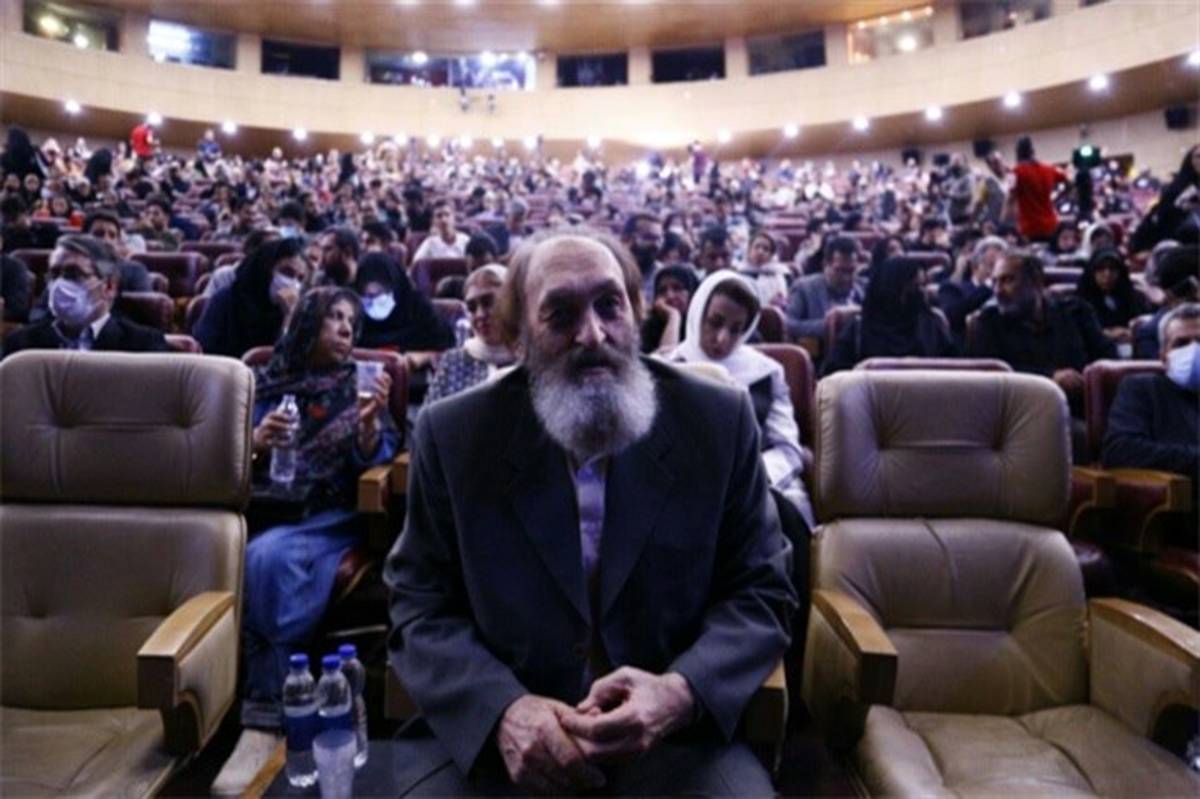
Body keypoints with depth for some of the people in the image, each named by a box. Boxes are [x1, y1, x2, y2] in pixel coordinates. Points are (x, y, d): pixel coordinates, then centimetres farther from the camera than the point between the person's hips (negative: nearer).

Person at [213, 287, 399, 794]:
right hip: (266, 510, 2)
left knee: (270, 558, -33)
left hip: (331, 517, -1)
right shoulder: (265, 383, 14)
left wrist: (370, 423, -20)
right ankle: (282, 712, -26)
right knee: (268, 560, -34)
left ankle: (264, 722, -30)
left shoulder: (358, 385, 12)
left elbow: (371, 463, 0)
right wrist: (254, 442, -9)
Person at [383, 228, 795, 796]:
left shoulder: (719, 421, -3)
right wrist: (503, 707, -17)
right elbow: (420, 605, 1)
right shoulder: (452, 434, -2)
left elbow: (761, 593, 1)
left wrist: (682, 691, -18)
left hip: (672, 733, 1)